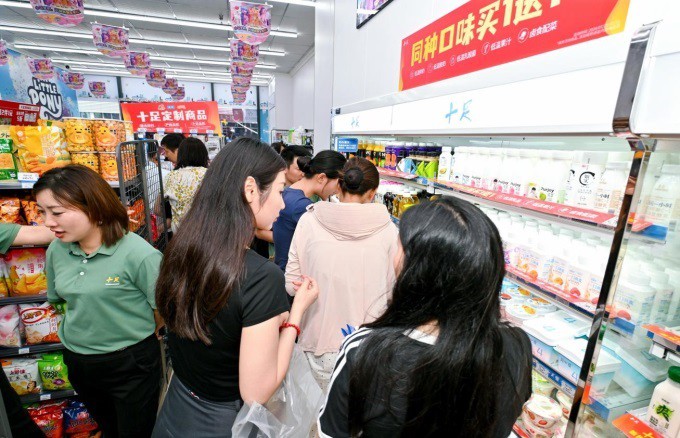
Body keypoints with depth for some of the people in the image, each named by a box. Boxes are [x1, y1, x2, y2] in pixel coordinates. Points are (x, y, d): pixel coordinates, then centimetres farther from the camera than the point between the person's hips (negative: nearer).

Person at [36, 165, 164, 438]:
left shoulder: (137, 253, -27)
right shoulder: (56, 250, -5)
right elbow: (59, 296, 13)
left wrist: (141, 335, -1)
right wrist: (86, 328, 7)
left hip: (130, 364, -6)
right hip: (77, 361, 6)